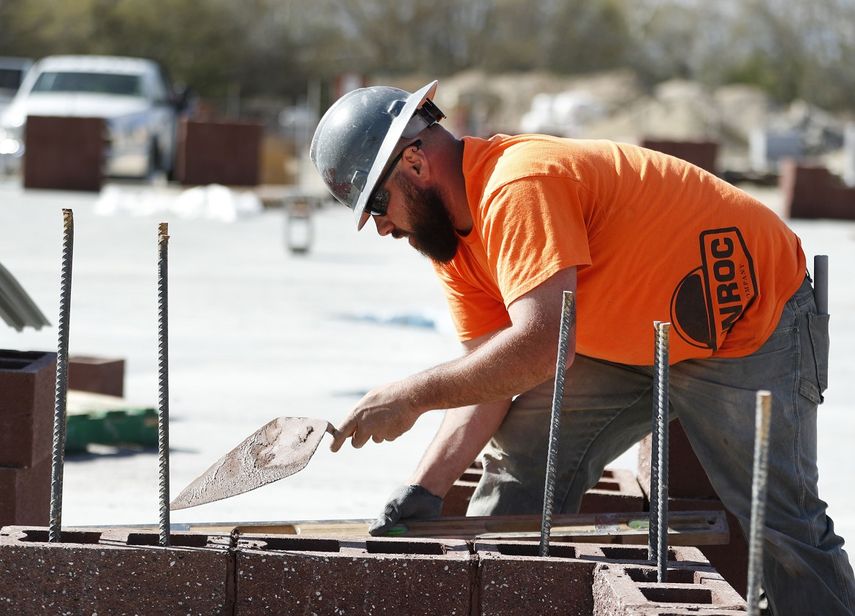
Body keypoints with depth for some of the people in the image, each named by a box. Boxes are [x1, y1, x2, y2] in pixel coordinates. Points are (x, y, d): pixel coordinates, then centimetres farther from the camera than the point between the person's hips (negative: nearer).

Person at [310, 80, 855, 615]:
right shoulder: (453, 234, 0)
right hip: (636, 345, 9)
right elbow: (489, 377, -3)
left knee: (784, 521, -13)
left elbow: (539, 346, -39)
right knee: (520, 460, 3)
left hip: (756, 324, -9)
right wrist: (425, 488, -14)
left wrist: (415, 395, -31)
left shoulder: (518, 188, -30)